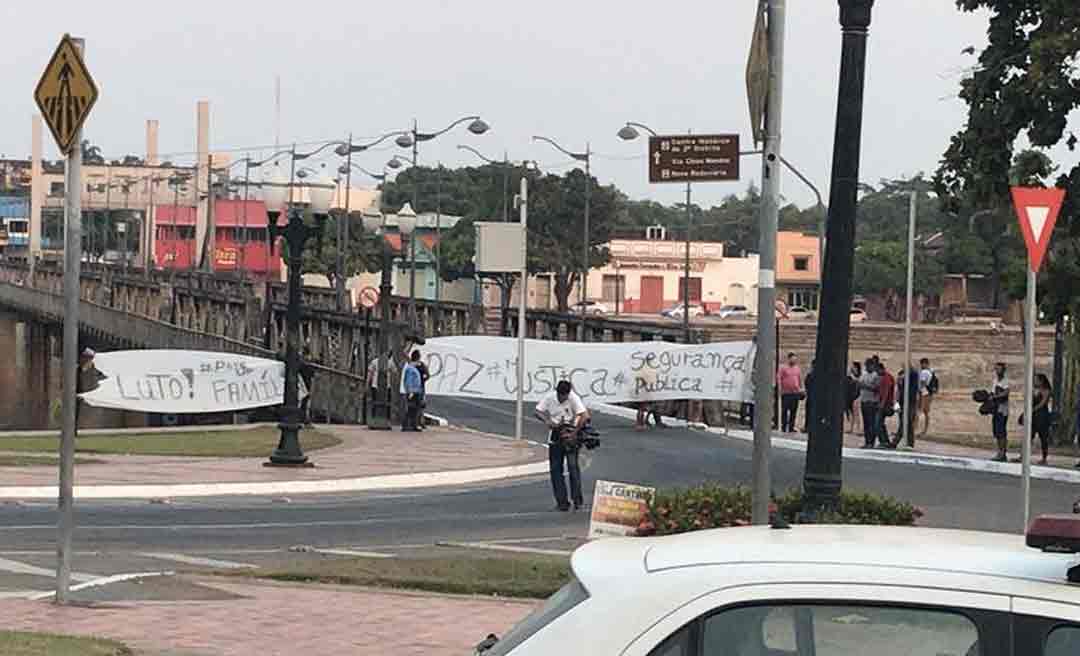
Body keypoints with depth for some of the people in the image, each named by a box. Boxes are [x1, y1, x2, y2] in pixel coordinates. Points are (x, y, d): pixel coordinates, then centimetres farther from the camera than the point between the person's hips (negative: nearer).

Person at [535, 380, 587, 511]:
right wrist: (547, 421, -15)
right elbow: (538, 412, 3)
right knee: (555, 468, 2)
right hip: (555, 435, 4)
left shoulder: (574, 399, -14)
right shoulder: (549, 398, -4)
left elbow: (584, 416, -21)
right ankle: (562, 501, 8)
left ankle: (577, 498, -6)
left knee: (573, 466, -13)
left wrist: (574, 432, -25)